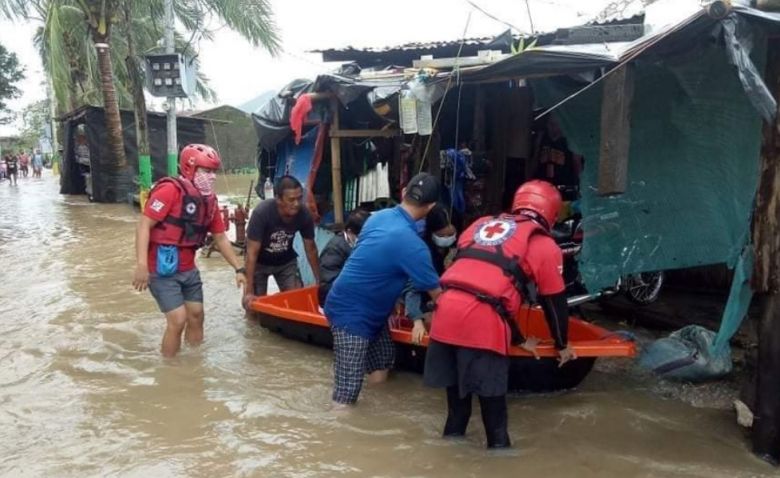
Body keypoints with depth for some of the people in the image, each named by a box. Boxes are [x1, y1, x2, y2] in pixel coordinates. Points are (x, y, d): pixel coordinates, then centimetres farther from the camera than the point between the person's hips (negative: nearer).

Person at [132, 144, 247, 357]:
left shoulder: (209, 200, 5)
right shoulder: (170, 190, -18)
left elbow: (221, 238, 12)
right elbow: (143, 226, -21)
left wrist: (238, 269, 9)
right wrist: (141, 265, -29)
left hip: (188, 270, 8)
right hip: (162, 270, -8)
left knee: (196, 316, 13)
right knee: (178, 319, -10)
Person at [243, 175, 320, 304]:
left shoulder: (304, 215, -24)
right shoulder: (262, 212, -35)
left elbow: (311, 249, -8)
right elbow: (252, 253, -31)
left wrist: (319, 280, -4)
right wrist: (249, 291, -32)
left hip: (286, 261, 3)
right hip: (260, 262, -3)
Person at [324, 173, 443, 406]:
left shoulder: (379, 216, -2)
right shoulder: (411, 244, -25)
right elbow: (437, 293, -14)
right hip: (350, 313, -9)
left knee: (381, 368, 21)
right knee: (346, 396, -5)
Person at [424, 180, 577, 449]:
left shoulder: (481, 225, 26)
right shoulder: (544, 245, 10)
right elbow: (555, 303, 16)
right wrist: (562, 346, 34)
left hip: (447, 309, 6)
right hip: (483, 320, -5)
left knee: (456, 387, 22)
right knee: (492, 394, 10)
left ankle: (453, 437, 37)